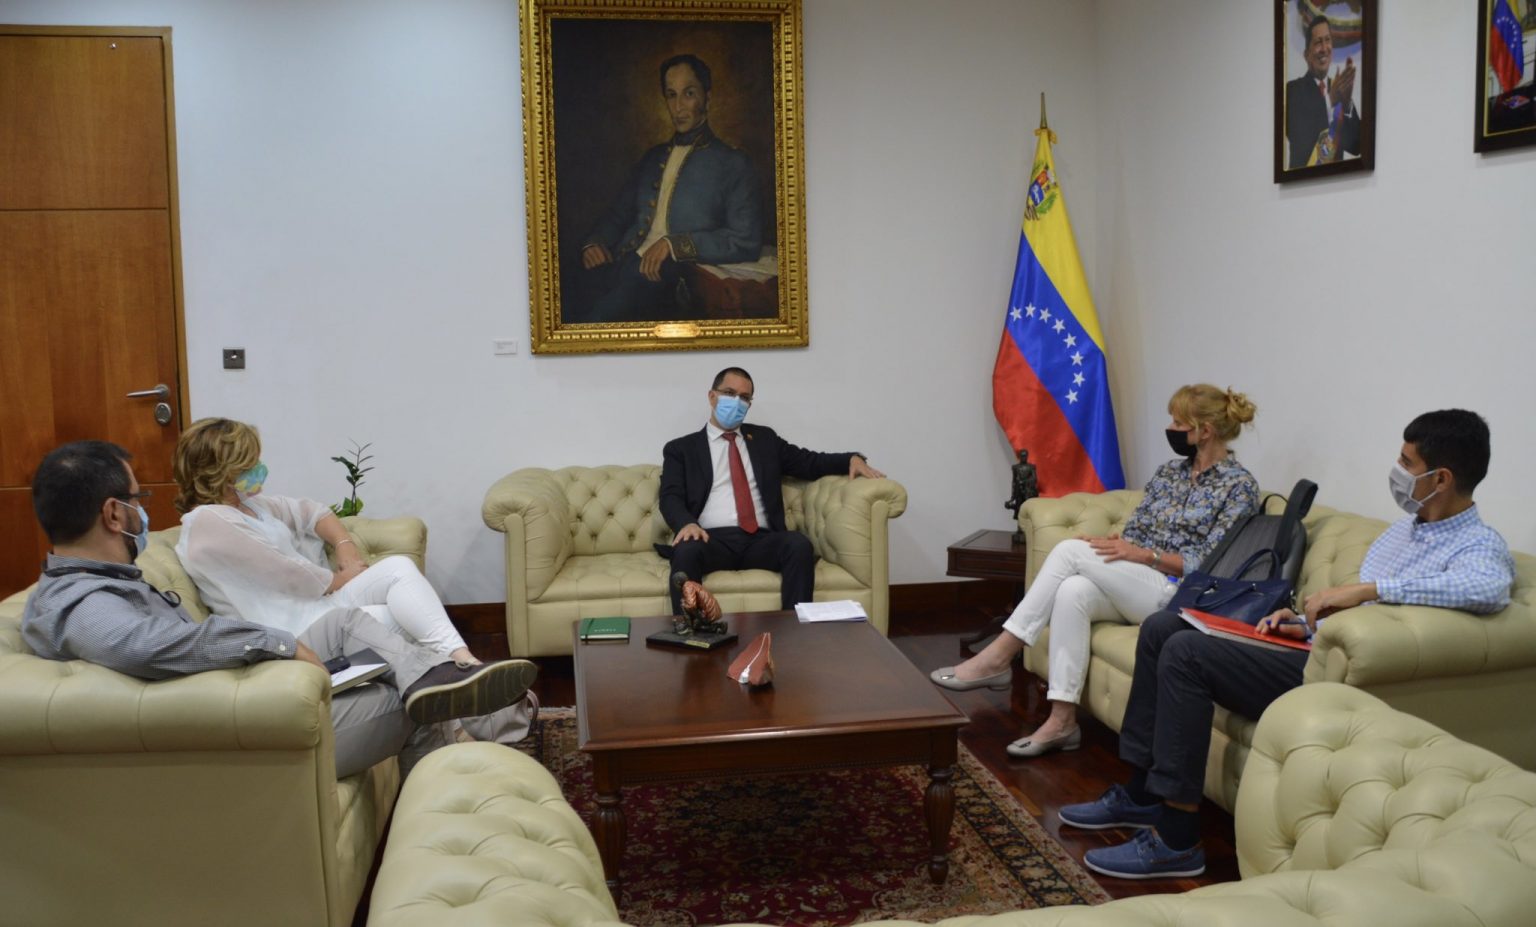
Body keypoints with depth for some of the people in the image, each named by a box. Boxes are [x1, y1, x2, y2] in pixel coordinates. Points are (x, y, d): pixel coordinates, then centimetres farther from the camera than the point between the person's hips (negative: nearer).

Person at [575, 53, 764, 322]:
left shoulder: (733, 164, 8)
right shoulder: (652, 158, 27)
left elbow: (747, 242, -4)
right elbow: (619, 214, 31)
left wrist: (675, 244, -14)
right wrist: (593, 243, 7)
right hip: (622, 269, 4)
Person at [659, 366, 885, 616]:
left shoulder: (764, 438, 25)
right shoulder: (681, 448, 15)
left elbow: (809, 462, 21)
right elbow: (670, 498, 3)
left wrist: (852, 459, 2)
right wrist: (687, 523, -21)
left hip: (761, 540, 2)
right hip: (712, 540, -2)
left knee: (800, 544, -30)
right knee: (687, 551, -36)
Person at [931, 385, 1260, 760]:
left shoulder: (1240, 486, -3)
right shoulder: (1169, 472, 17)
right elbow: (1133, 532, 16)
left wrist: (1145, 554, -19)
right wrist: (1110, 545, -7)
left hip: (1180, 598, -6)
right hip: (1131, 587, 6)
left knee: (1070, 550, -24)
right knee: (1072, 591, -29)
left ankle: (998, 657, -22)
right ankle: (1061, 721, -29)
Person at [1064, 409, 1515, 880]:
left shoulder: (1480, 545, -10)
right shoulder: (1406, 527, 18)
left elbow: (1490, 587, -36)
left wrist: (1366, 588, -35)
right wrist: (1305, 621, 7)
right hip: (1313, 648, 10)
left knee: (1185, 652, -24)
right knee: (1162, 626, 3)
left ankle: (1176, 840, -19)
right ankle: (1142, 793, 7)